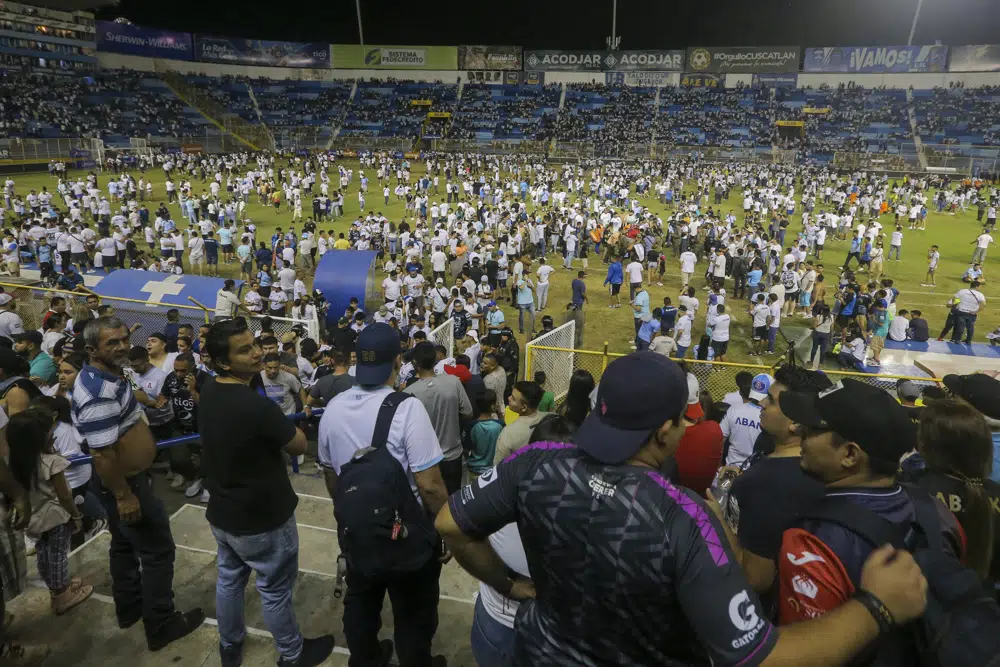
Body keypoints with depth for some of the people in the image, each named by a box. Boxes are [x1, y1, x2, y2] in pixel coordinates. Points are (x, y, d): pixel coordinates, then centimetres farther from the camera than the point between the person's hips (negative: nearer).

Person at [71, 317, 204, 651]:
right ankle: (161, 626, 15)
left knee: (125, 546, 24)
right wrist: (124, 496, -25)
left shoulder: (106, 376, 4)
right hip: (124, 484, -10)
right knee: (158, 550, 2)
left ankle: (129, 608, 42)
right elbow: (103, 453, -30)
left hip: (126, 478, 10)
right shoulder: (99, 393, -30)